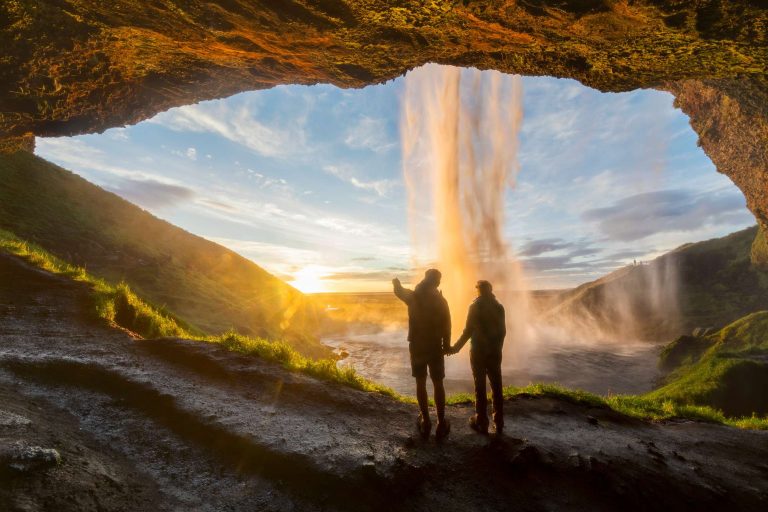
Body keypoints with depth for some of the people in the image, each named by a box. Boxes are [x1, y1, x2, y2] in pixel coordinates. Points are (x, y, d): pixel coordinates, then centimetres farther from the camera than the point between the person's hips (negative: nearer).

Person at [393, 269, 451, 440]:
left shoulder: (412, 296, -4)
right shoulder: (441, 300, -8)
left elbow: (399, 291, 18)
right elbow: (446, 326, -5)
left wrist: (396, 282, 40)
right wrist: (446, 346, 7)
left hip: (416, 346, 1)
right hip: (435, 347, -1)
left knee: (421, 384, 10)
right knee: (438, 384, 8)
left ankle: (425, 422, 14)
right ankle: (441, 424, 10)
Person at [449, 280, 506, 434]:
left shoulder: (475, 307, -11)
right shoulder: (499, 307, 3)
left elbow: (468, 331, -14)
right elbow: (503, 330, 6)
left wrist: (455, 348, -5)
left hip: (478, 352, -4)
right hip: (495, 352, 4)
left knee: (480, 388, 4)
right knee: (496, 387, 11)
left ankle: (481, 423, 9)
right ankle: (499, 423, 17)